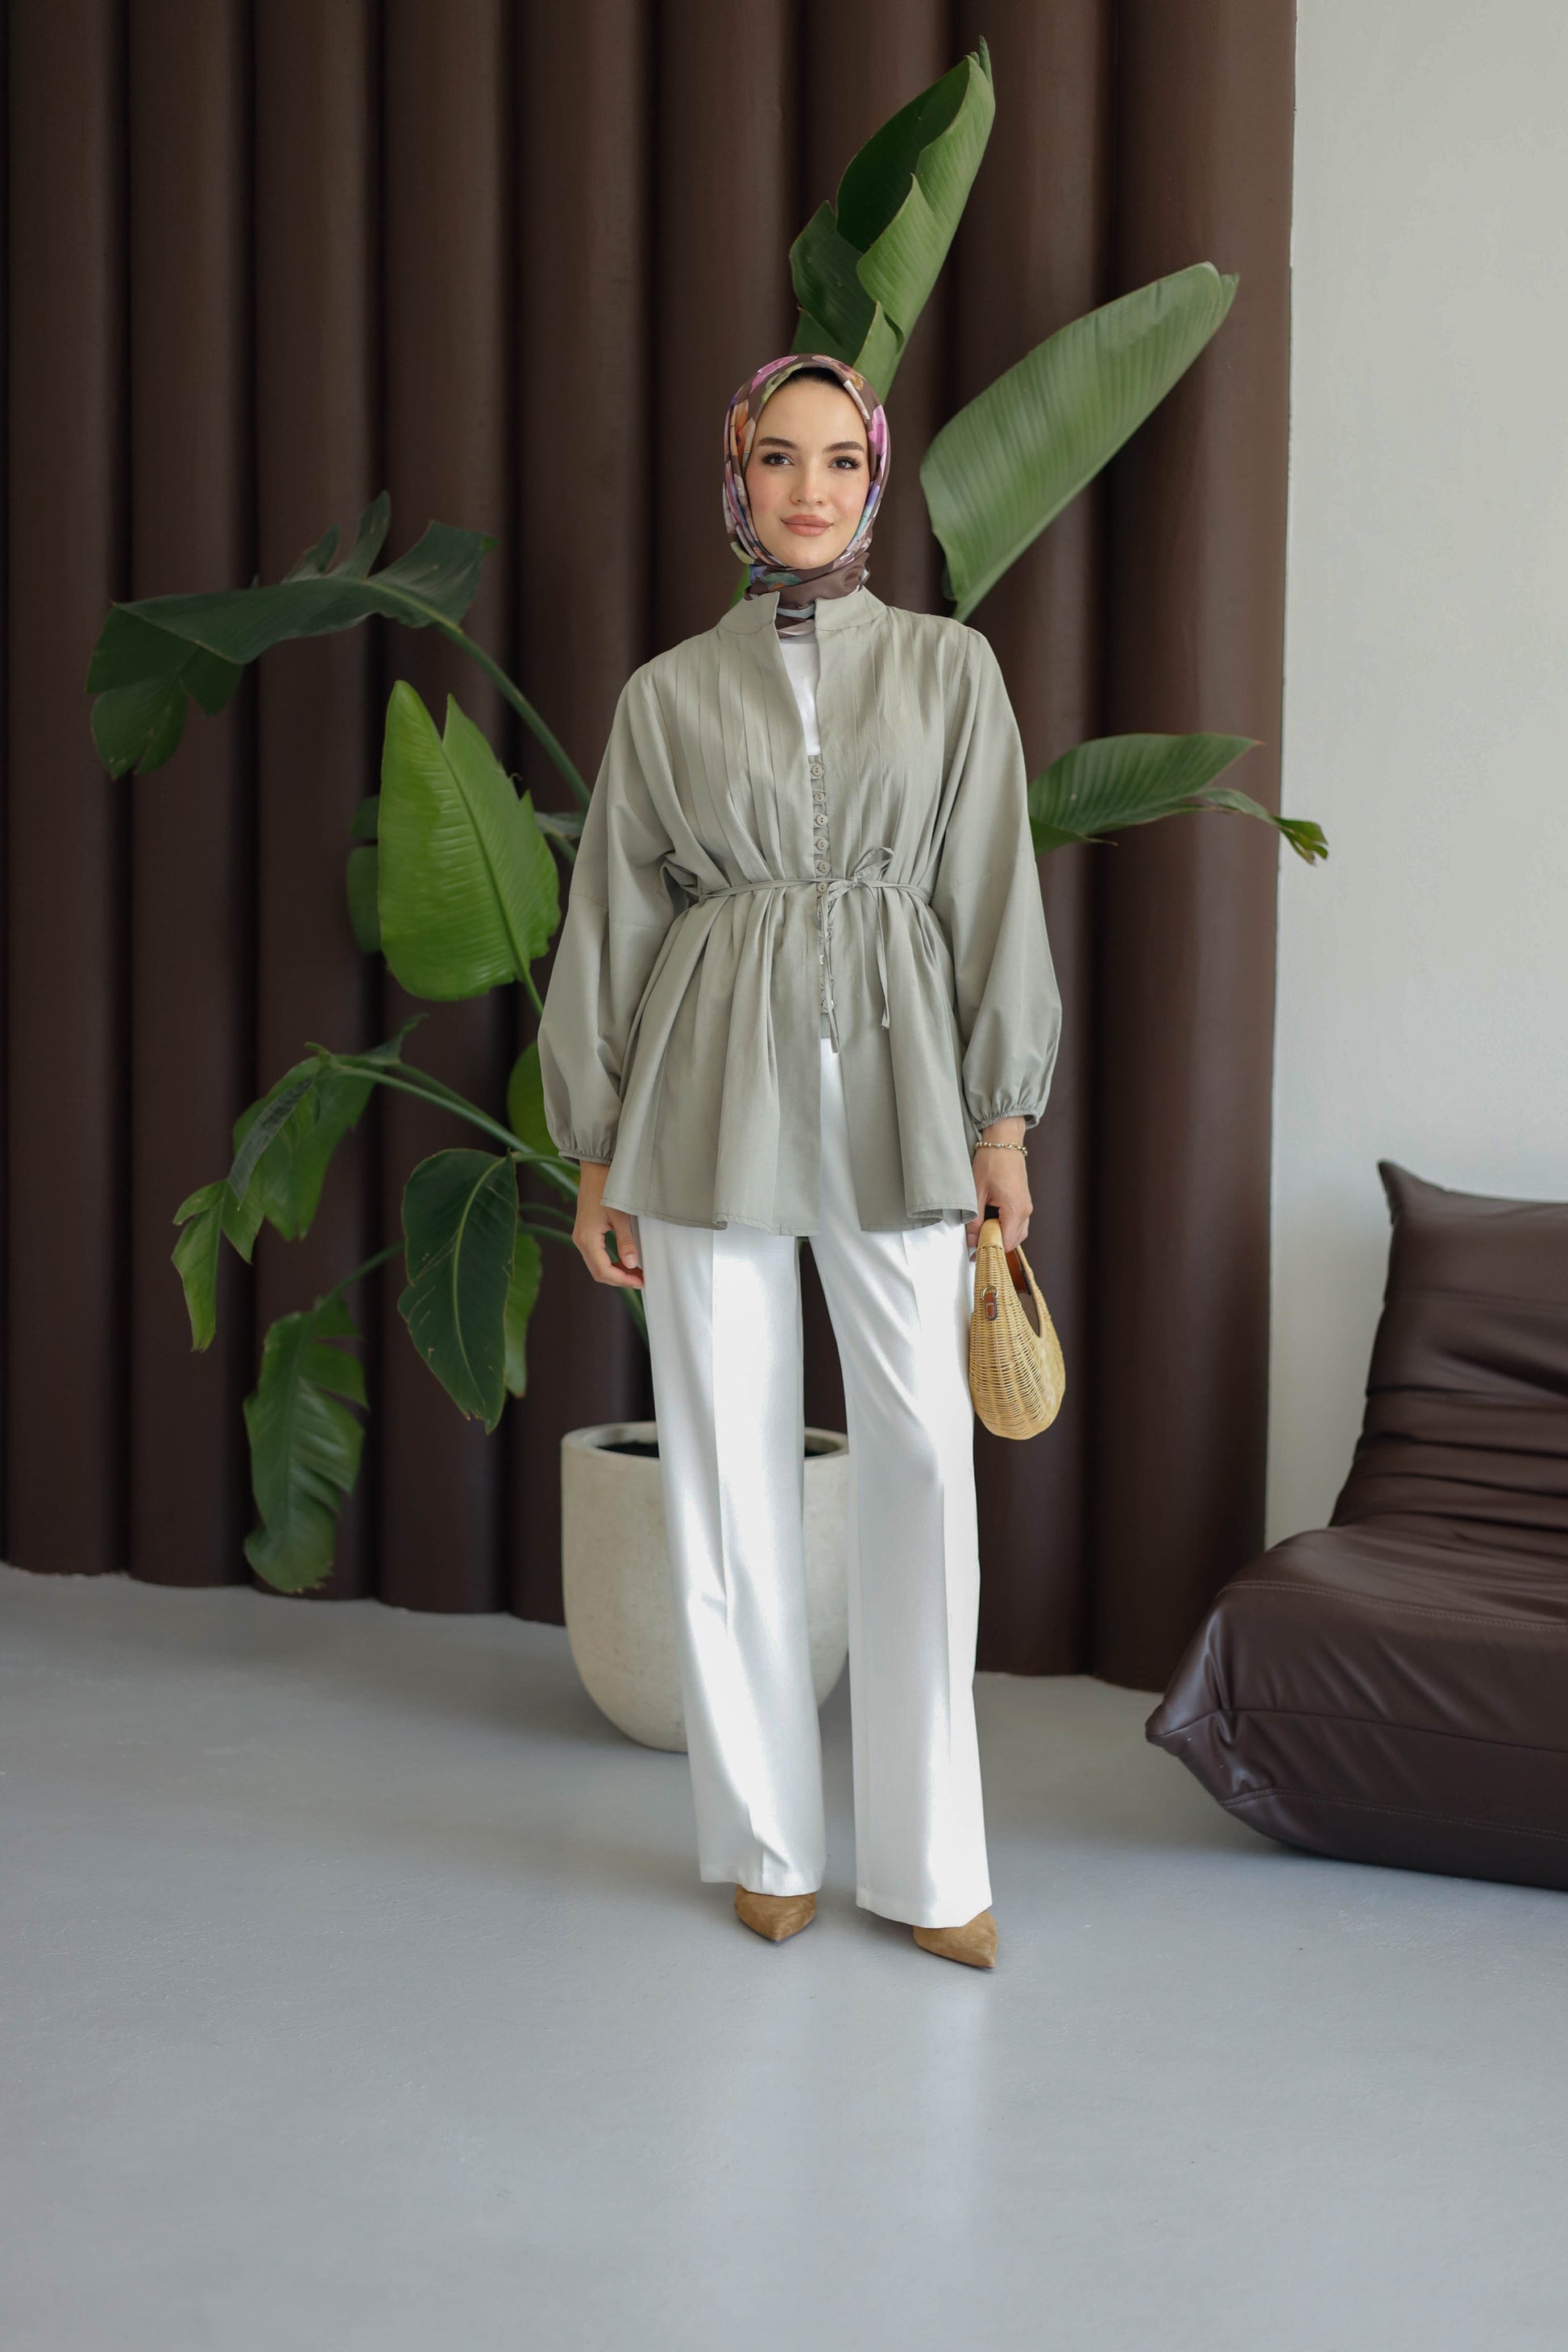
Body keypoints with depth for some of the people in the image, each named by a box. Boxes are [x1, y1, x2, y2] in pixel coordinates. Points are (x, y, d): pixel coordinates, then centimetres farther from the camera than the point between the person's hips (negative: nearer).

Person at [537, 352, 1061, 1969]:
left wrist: (1004, 1120, -1)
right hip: (714, 1096, 0)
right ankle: (768, 1840, 19)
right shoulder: (666, 693, 7)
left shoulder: (948, 667, 7)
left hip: (893, 1092, 0)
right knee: (730, 1471, 4)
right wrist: (594, 1153, 5)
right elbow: (610, 925, 8)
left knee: (922, 1461, -4)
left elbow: (993, 897, 5)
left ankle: (929, 1857, 9)